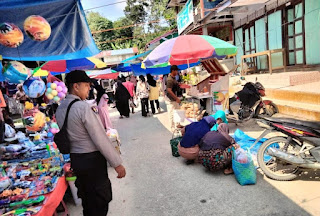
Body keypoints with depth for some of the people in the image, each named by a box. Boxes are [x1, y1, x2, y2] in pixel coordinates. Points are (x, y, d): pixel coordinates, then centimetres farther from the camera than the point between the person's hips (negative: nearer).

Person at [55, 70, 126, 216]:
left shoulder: (59, 109, 5)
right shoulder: (83, 107, -20)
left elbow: (67, 136, 12)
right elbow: (100, 139, -21)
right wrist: (117, 163, -16)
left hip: (74, 160, 8)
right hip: (92, 159, -8)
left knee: (87, 198, 23)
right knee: (100, 200, 7)